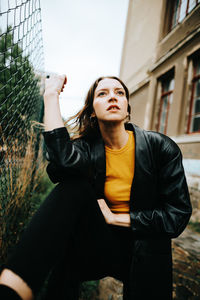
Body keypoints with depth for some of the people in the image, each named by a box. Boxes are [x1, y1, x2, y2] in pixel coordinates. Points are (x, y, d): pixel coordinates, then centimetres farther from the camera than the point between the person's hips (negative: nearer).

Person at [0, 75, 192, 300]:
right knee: (74, 185, -24)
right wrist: (51, 94, -21)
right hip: (100, 243, 0)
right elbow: (64, 160, -32)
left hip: (144, 249, 1)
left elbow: (178, 215, -10)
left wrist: (116, 218, -13)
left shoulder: (161, 147, -9)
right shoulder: (87, 147, -6)